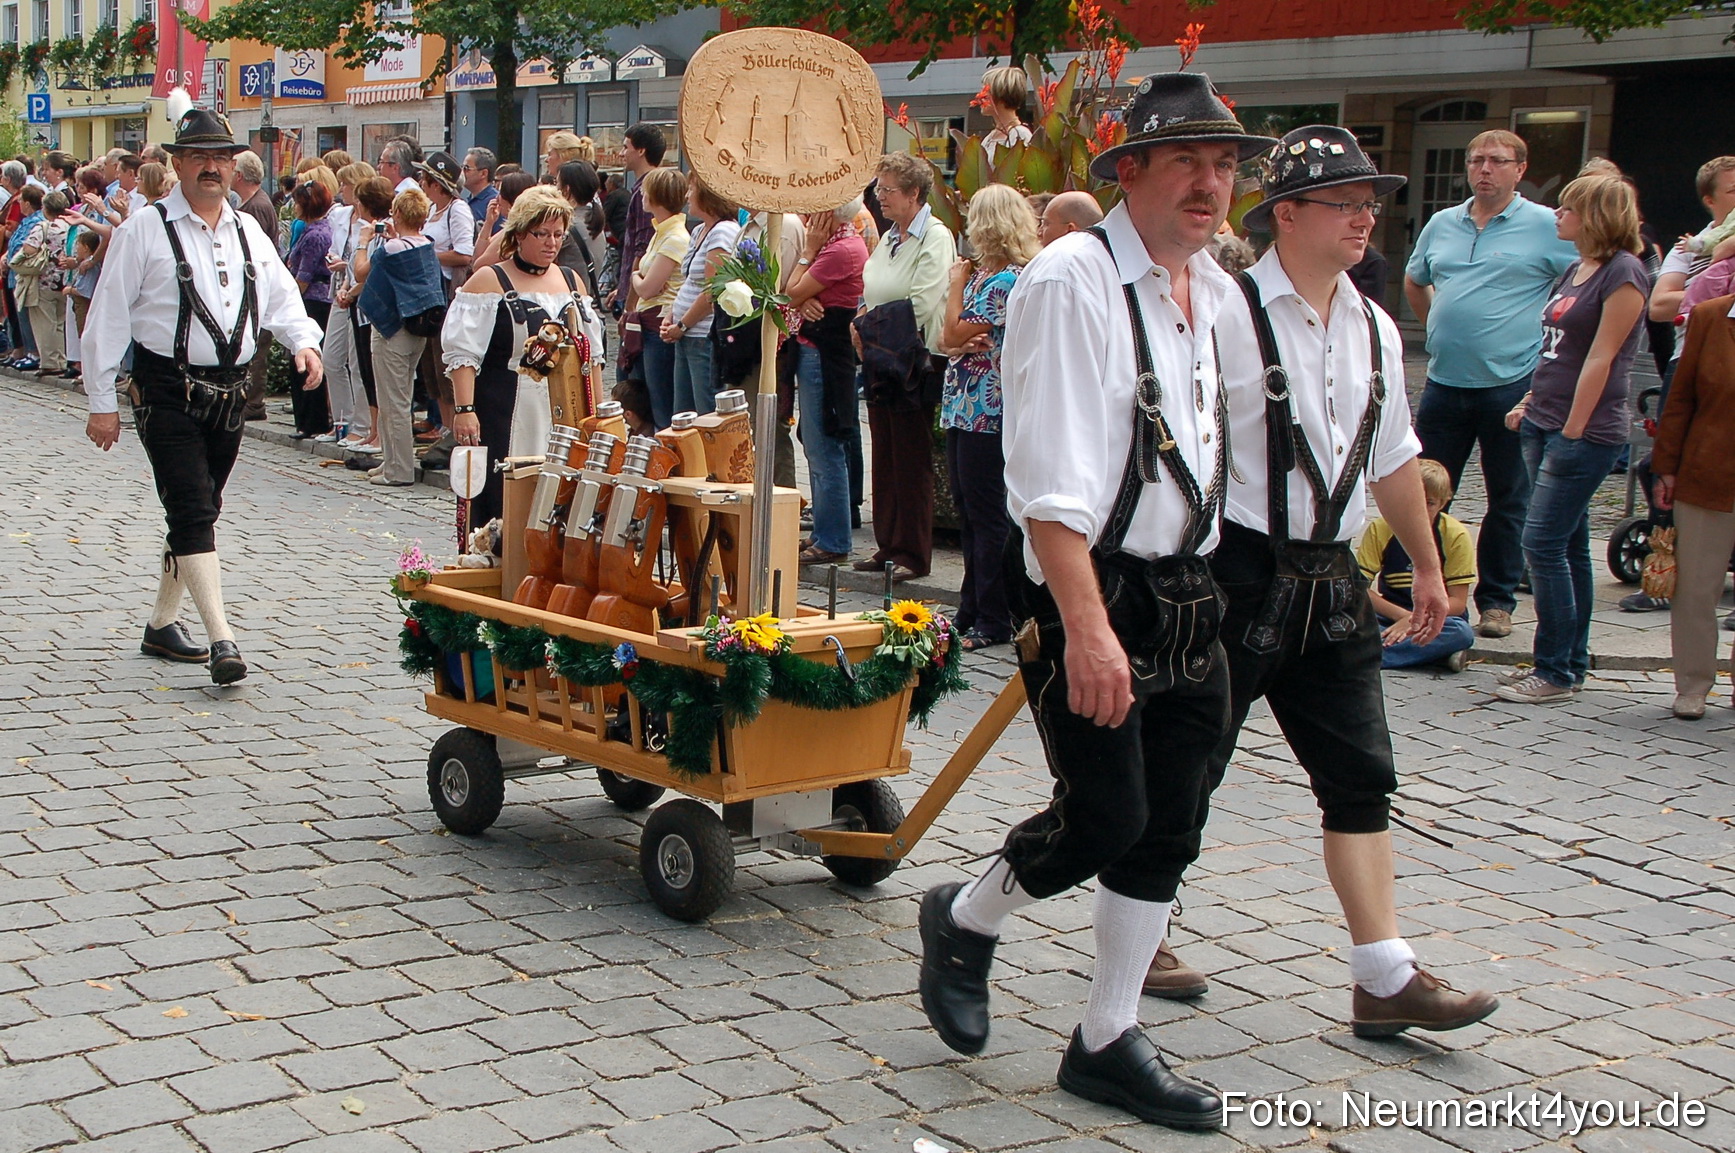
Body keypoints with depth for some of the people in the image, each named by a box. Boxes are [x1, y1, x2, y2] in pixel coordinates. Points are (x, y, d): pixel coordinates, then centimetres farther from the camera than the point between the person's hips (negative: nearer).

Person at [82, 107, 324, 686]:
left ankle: (162, 623, 28)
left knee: (198, 512, 13)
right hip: (168, 393, -6)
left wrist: (304, 341, -4)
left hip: (229, 393, 6)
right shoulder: (144, 231, -5)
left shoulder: (248, 231, 12)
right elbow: (108, 318, -4)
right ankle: (222, 639, -17)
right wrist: (102, 403, -6)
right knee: (193, 512, -13)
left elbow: (280, 295, 18)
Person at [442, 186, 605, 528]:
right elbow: (463, 354, -7)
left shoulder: (572, 282, 15)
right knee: (499, 513, -5)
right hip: (504, 421, -5)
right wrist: (464, 409, -18)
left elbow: (591, 355, 20)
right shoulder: (489, 282, -1)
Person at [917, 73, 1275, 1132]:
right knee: (1105, 816, -9)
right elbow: (1051, 479, -21)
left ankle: (1108, 1044, 22)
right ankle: (964, 920, 21)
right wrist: (1088, 627, -26)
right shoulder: (1073, 279, -14)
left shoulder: (1217, 292, 11)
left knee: (1168, 832, 9)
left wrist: (1199, 586, 17)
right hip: (1091, 591, -8)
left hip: (1188, 598, 8)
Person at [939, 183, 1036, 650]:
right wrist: (970, 340, -12)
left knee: (987, 514, -3)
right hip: (964, 406, 10)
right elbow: (951, 339, 10)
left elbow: (956, 334, -15)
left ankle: (993, 621, 3)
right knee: (968, 511, 14)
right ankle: (973, 611, 22)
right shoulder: (986, 274, 13)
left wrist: (959, 280, -3)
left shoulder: (1005, 280, -15)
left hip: (985, 410, -10)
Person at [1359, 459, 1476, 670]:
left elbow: (1457, 602, -10)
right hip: (1390, 617, 1)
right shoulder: (1379, 530, -5)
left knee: (1462, 633, -35)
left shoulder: (1456, 535, -8)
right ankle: (1437, 652, -30)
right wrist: (1401, 615, -22)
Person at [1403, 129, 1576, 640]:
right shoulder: (1441, 224, 11)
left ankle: (1497, 600, 15)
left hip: (1511, 384, -4)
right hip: (1444, 382, 4)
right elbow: (1414, 283, 27)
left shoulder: (1548, 227, -4)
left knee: (1509, 499, 6)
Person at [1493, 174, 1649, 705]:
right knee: (1568, 547, 11)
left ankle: (1556, 673, -4)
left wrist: (1572, 431, -18)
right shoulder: (1576, 271, 14)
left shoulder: (1623, 273, -12)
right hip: (1545, 424, 9)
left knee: (1544, 544, -10)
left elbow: (1601, 358, -16)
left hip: (1586, 432, -9)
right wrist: (1529, 403, 15)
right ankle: (1572, 663, 18)